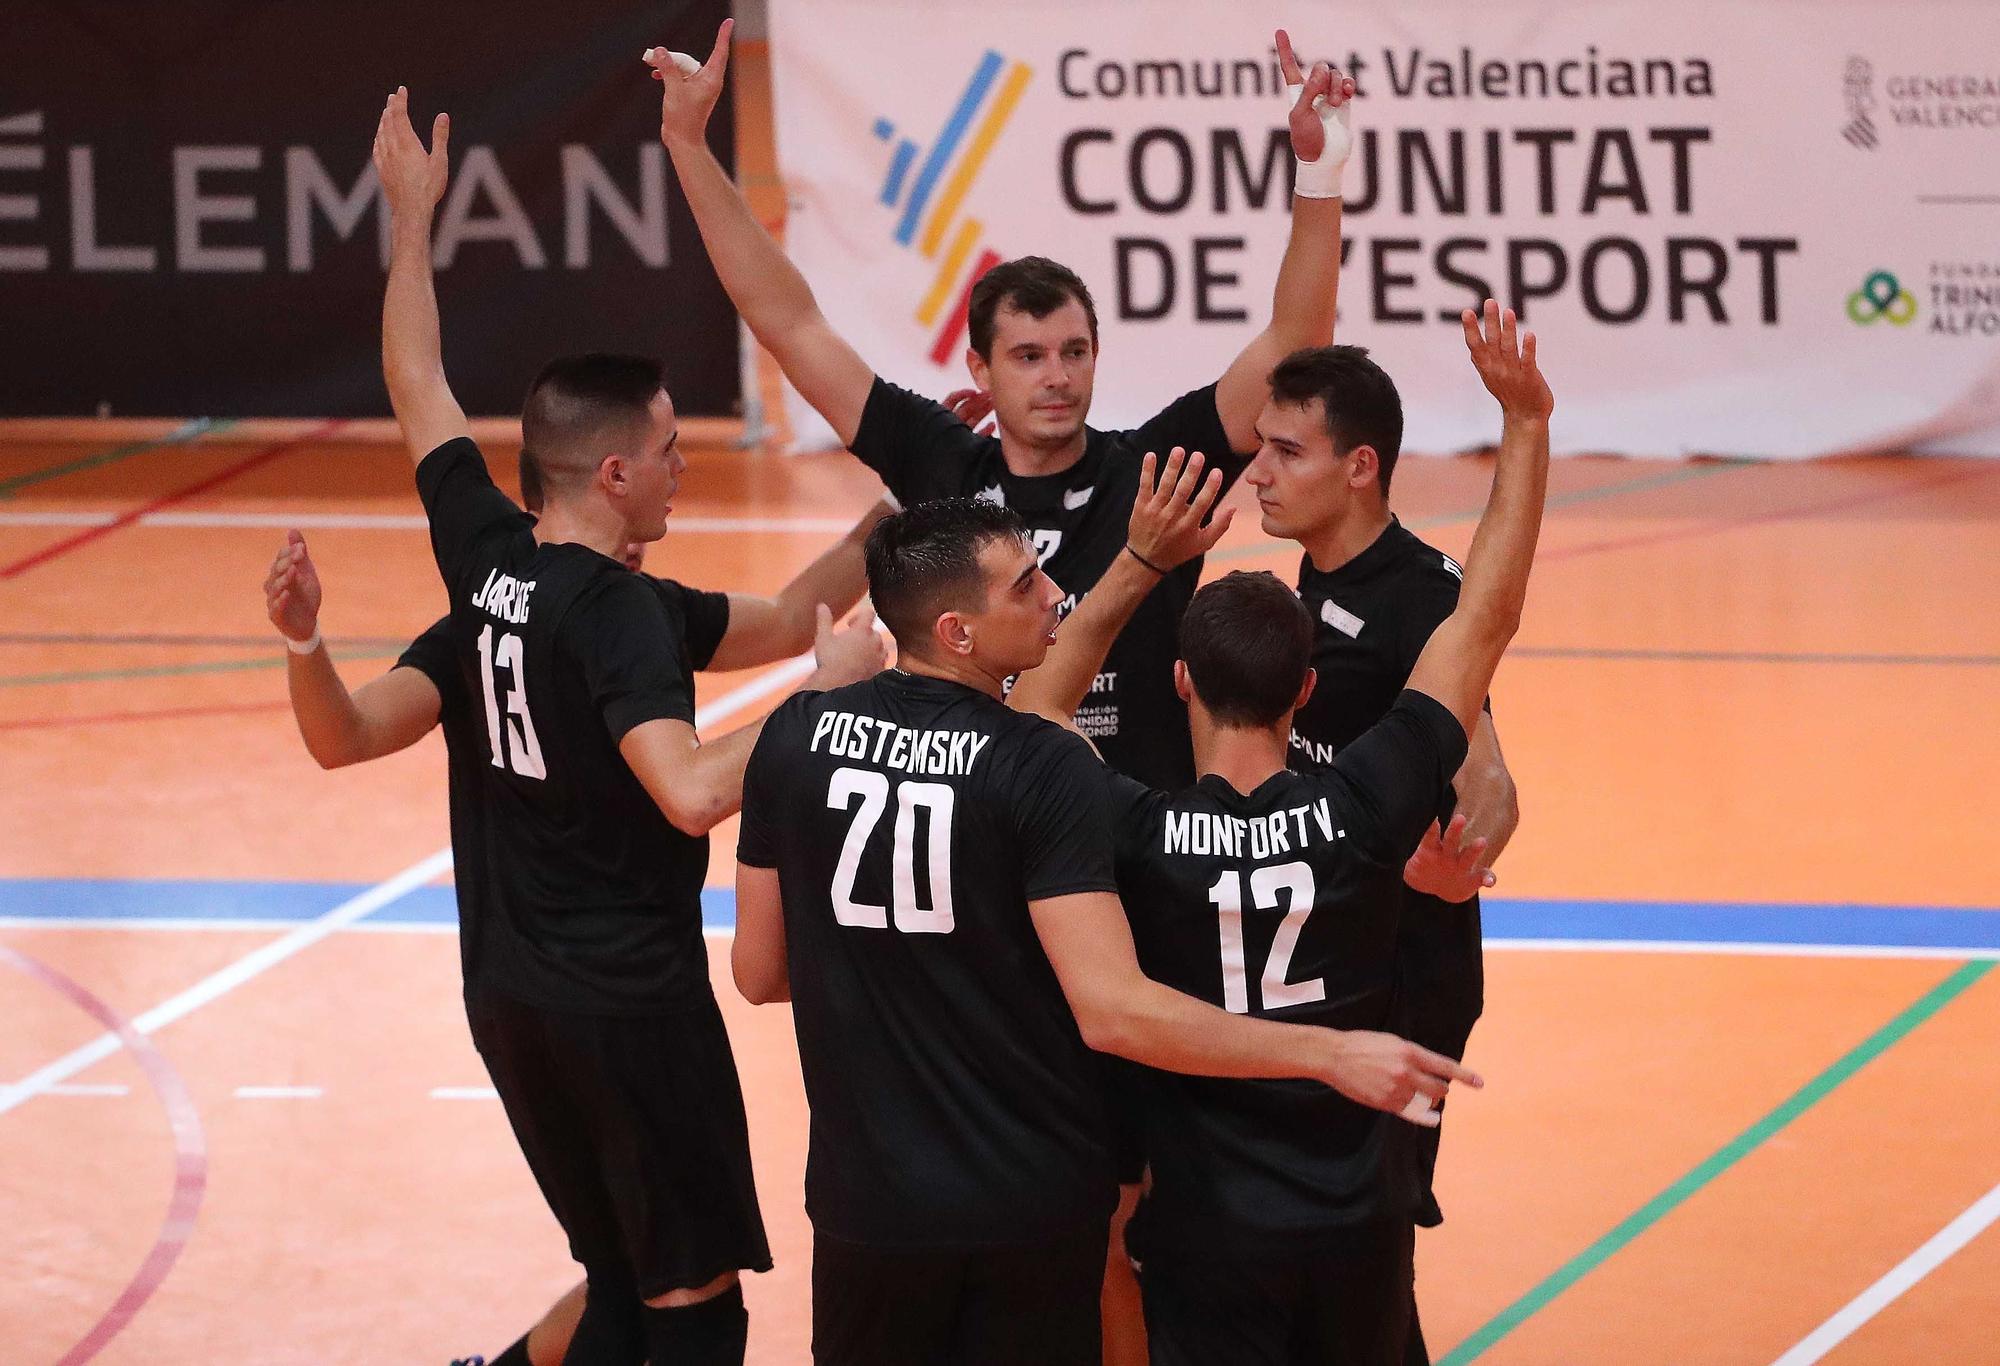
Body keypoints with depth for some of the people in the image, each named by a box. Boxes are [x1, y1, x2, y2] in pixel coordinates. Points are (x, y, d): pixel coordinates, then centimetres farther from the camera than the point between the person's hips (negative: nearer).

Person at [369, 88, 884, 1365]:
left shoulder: (482, 551, 2)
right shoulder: (617, 612, -19)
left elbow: (417, 387, 17)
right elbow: (693, 794, -32)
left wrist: (413, 218, 26)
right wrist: (827, 690, -23)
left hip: (509, 995, 8)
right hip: (631, 1003, -8)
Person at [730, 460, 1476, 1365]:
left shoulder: (795, 738, -5)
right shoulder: (1042, 770, -17)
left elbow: (759, 972, 5)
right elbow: (1113, 1011, -24)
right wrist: (1334, 1055, -21)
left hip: (870, 1192, 3)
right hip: (1031, 1203, -3)